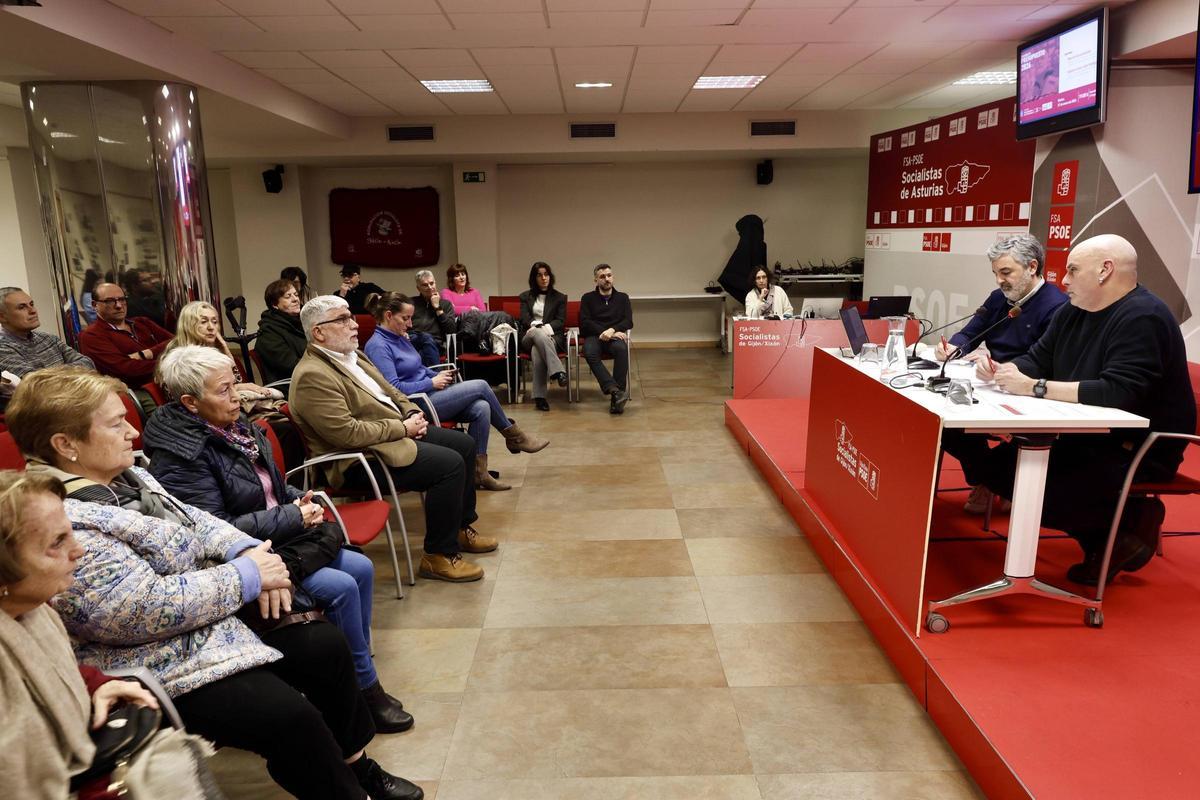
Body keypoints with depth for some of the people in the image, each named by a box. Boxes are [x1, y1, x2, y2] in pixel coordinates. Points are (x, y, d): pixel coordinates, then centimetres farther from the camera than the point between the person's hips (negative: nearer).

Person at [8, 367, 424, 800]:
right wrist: (246, 577, -20)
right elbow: (146, 609, -28)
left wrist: (246, 550, -6)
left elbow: (192, 519, 13)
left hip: (214, 616, 10)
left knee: (325, 645, 8)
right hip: (165, 668, -10)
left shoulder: (123, 476, 5)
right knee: (289, 716, -22)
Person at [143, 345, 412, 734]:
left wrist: (298, 498, 0)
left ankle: (358, 671, 14)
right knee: (341, 587, -19)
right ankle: (366, 690, 0)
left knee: (362, 568, 0)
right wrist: (293, 517, -20)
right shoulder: (179, 456, -19)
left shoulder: (234, 424, 6)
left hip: (284, 537, 9)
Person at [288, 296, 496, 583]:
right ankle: (439, 556, -9)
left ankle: (461, 526, 24)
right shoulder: (312, 376, -21)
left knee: (465, 444, 10)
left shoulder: (351, 355, 10)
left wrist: (412, 413, 0)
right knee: (450, 463, -22)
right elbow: (348, 433, -27)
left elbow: (389, 391, 19)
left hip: (396, 431, 11)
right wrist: (403, 428, -19)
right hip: (362, 457, -11)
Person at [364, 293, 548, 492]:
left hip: (427, 393, 9)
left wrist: (438, 375, 5)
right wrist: (433, 383, -14)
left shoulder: (400, 338, 14)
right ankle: (514, 436, 8)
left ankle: (478, 472, -11)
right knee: (480, 386, -12)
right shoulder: (377, 346, -13)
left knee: (481, 408, -15)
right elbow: (393, 388, -21)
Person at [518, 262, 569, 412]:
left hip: (553, 337, 0)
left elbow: (560, 321, 6)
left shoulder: (560, 297, 19)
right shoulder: (525, 297, 21)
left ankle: (539, 397, -50)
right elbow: (524, 319, 6)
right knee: (539, 333, -40)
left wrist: (547, 328, -15)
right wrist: (537, 326, -16)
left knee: (537, 350, -38)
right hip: (529, 338, 0)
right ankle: (558, 371, -56)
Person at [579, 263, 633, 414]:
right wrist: (603, 332, -11)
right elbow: (584, 323, 4)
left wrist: (612, 330, -13)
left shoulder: (622, 297, 21)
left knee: (621, 348, -37)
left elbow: (628, 322, 7)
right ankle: (614, 390, -48)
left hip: (615, 336, 0)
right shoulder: (588, 298, 18)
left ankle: (616, 397, -41)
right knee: (590, 352, -37)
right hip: (594, 336, 0)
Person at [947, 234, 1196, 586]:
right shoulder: (1072, 312, 7)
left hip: (1139, 450, -9)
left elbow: (1118, 393, -31)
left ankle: (1131, 520, 3)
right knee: (999, 465, -3)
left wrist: (1034, 387, -29)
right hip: (1085, 438, 9)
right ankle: (1102, 537, 5)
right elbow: (1036, 359, 12)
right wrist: (1000, 370, -11)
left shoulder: (1142, 318, -20)